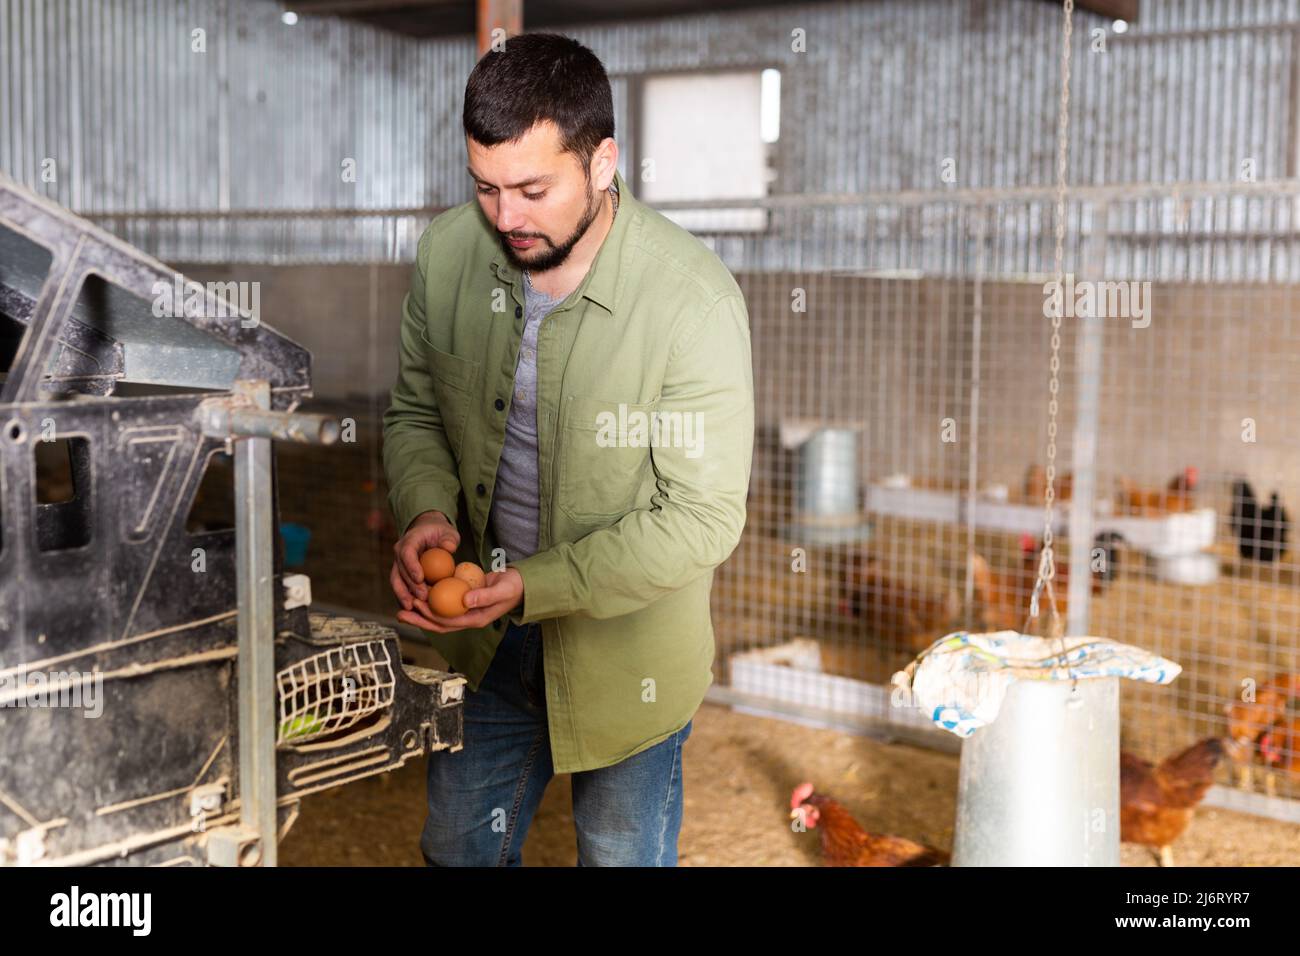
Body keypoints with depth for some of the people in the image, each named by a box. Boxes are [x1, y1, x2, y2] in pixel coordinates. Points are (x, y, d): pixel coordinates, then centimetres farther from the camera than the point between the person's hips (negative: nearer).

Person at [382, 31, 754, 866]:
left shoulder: (695, 301, -26)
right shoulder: (449, 254, -12)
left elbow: (702, 518, -22)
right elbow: (415, 412, 4)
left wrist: (534, 587, -29)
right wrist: (426, 510, -17)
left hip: (627, 649, -4)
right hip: (484, 640, 4)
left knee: (625, 854, 20)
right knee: (459, 851, 24)